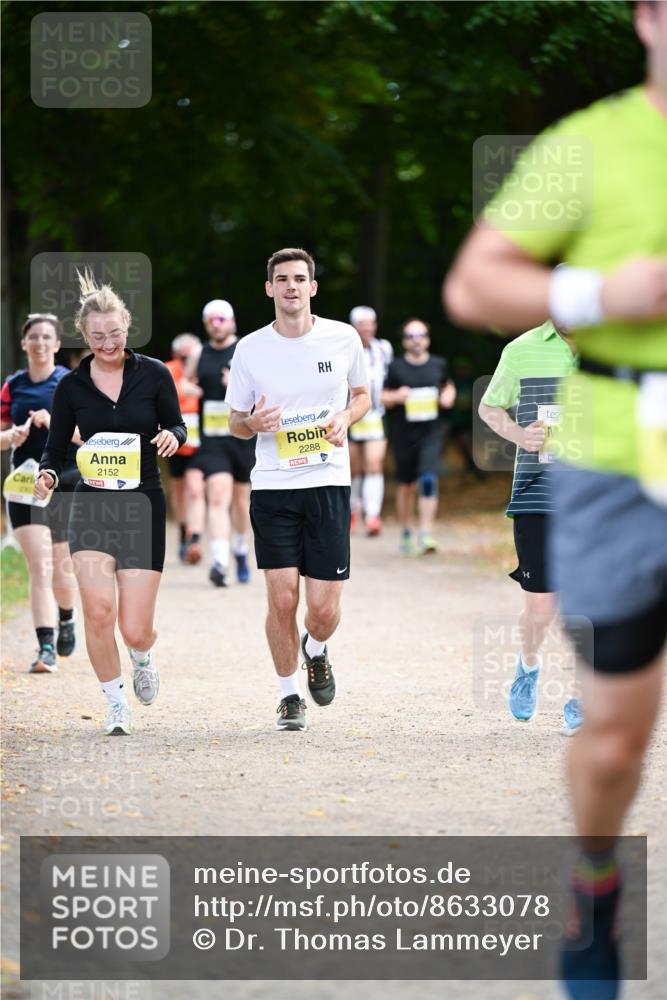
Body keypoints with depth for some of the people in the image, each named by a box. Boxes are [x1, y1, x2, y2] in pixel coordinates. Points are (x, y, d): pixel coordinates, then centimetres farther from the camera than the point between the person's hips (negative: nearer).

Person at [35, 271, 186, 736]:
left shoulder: (154, 374, -2)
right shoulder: (72, 386, 1)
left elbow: (176, 425, 9)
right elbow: (56, 448, 8)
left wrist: (172, 435, -15)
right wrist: (47, 475, -14)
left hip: (143, 508, -1)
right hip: (91, 507, 1)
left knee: (135, 629, -4)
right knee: (98, 610, -17)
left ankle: (144, 657, 35)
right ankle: (117, 706, 4)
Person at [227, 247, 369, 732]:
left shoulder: (344, 338, 1)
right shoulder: (250, 349, 1)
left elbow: (362, 395, 18)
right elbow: (236, 420, 12)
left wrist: (345, 417, -4)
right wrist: (252, 423, -12)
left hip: (329, 483, 0)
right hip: (272, 486, 0)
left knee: (324, 609, -3)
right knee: (282, 599, -7)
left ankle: (316, 652, 33)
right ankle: (290, 696, 13)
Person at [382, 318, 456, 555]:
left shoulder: (438, 365, 4)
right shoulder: (396, 367, -1)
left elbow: (448, 385, 22)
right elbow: (384, 398, 4)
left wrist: (449, 396, 0)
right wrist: (396, 396, -17)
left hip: (431, 433, 0)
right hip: (404, 435, 0)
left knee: (429, 481, -16)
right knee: (407, 486, 10)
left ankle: (426, 535, -19)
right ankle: (406, 533, 29)